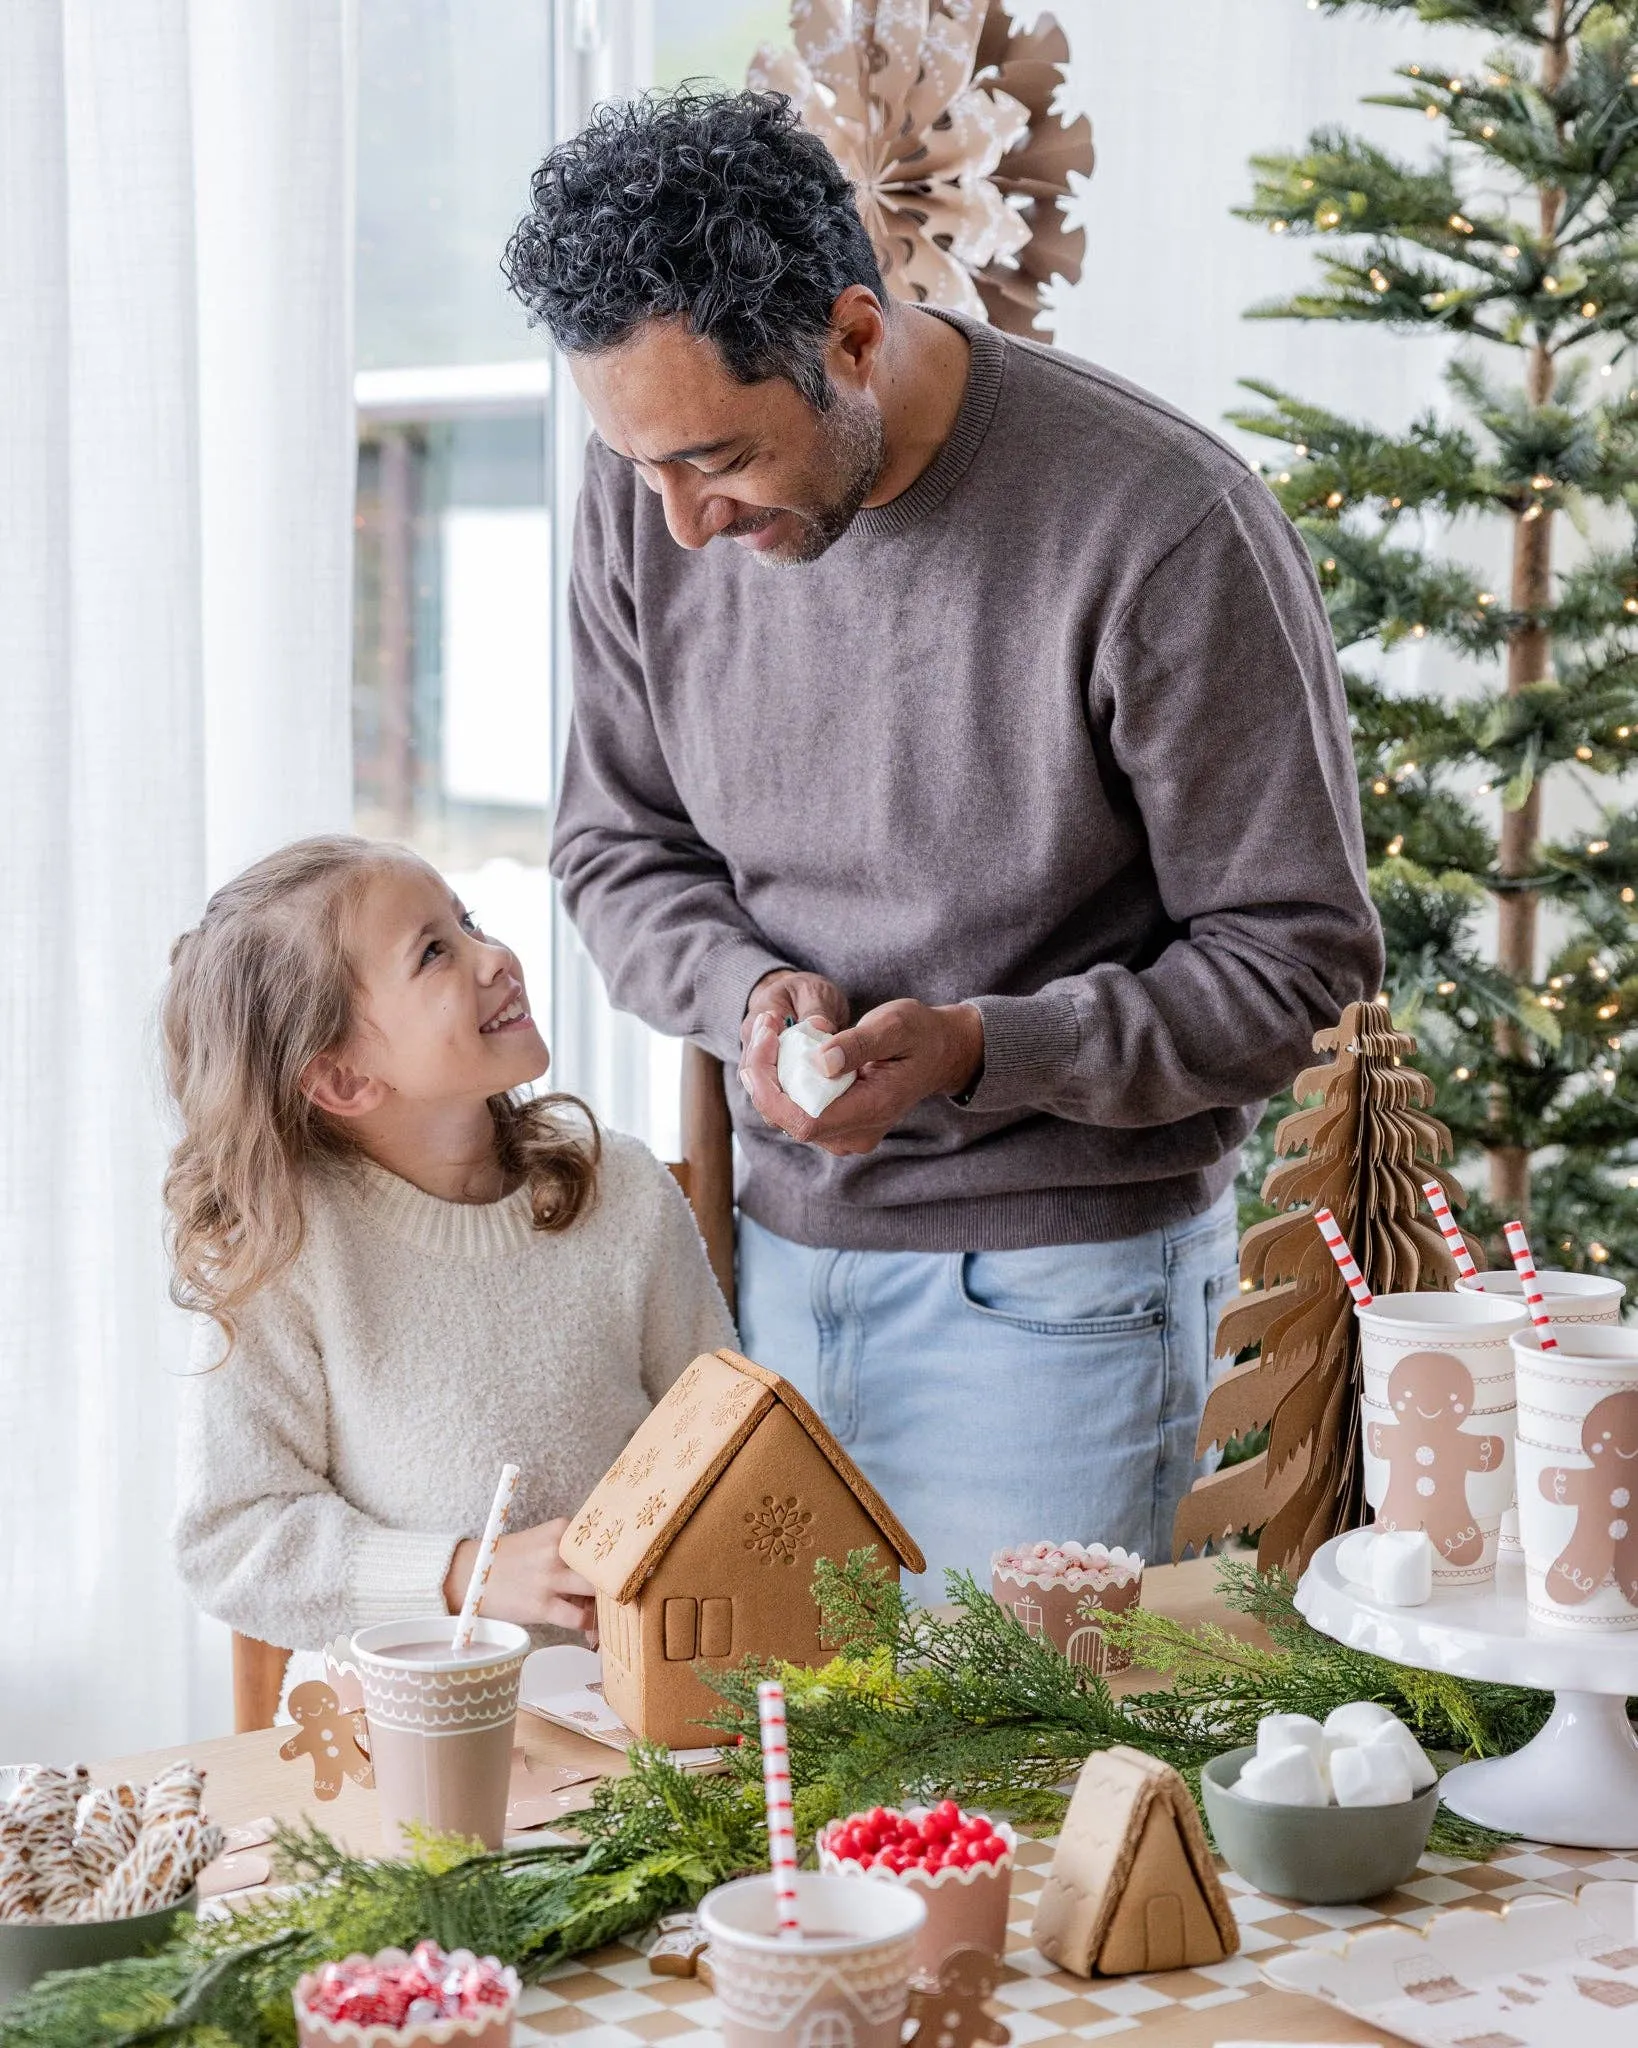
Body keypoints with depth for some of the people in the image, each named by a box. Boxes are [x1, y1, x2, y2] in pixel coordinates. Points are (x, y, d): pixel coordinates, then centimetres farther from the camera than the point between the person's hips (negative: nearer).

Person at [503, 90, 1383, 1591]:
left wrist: (978, 1050, -25)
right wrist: (751, 990, -13)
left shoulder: (1162, 528, -20)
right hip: (778, 1250, 5)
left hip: (1052, 1284, -5)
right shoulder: (649, 498, -5)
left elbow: (1298, 958, -13)